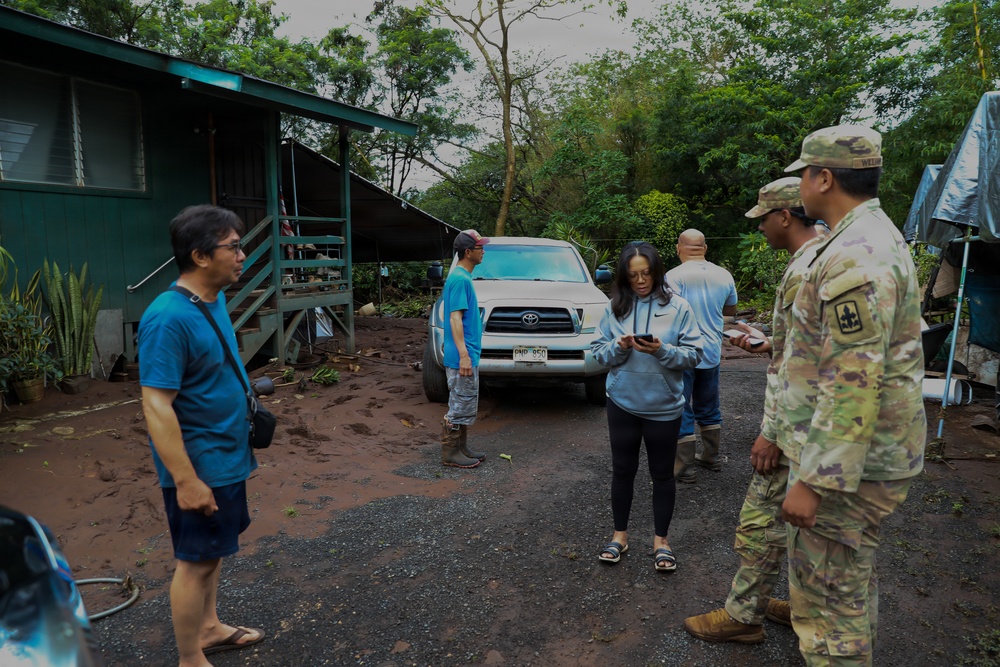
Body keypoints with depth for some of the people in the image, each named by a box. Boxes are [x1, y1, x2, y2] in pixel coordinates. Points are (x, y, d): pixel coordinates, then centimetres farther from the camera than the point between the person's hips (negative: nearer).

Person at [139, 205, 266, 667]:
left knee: (214, 549, 22)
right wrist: (186, 480, -25)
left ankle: (209, 628, 41)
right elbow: (156, 407, -26)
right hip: (200, 466, -9)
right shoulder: (169, 317, -25)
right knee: (196, 560, 6)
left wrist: (243, 406, 16)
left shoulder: (215, 298, 3)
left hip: (226, 457, 9)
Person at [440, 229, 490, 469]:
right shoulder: (460, 279, -17)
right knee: (460, 406, -2)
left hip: (469, 355, 10)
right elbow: (455, 318, -22)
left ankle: (462, 448, 25)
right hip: (463, 356, -10)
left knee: (466, 404, 16)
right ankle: (450, 453, 7)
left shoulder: (462, 277, 14)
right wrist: (464, 355, -25)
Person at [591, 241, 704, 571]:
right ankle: (620, 534, 31)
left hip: (664, 406, -1)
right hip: (622, 403, 2)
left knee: (662, 473, 11)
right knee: (622, 470, 13)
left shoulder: (677, 307, -6)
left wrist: (662, 351, -24)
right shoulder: (615, 307, 0)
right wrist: (618, 347, -19)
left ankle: (661, 540, 28)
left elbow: (694, 355, -8)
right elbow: (598, 351, 1)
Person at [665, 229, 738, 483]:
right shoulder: (724, 276, 1)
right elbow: (731, 309, 16)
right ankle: (711, 457, 31)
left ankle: (684, 467, 7)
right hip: (712, 354, 6)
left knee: (681, 412, 3)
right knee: (708, 409, 20)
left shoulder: (674, 276, -16)